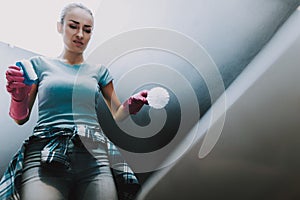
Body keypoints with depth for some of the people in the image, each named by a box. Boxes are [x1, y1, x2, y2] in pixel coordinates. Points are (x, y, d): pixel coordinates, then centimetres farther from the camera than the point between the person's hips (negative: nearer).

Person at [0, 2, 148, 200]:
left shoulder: (99, 71, 17)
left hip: (94, 155, 2)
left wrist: (130, 105, -2)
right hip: (45, 155, -1)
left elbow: (117, 114, 21)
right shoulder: (40, 63, 14)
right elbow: (20, 118, 15)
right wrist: (18, 96, -8)